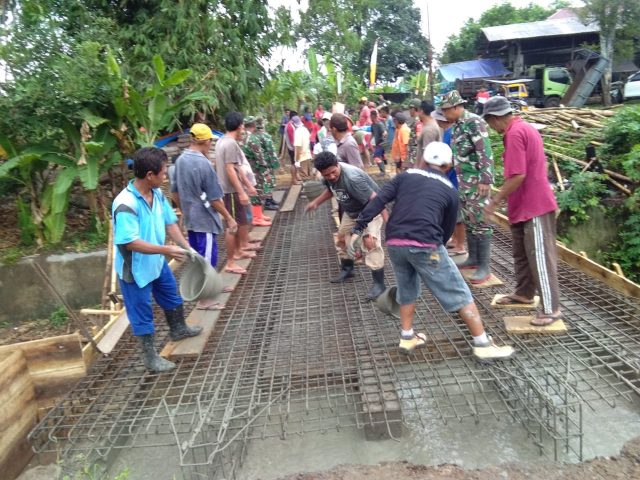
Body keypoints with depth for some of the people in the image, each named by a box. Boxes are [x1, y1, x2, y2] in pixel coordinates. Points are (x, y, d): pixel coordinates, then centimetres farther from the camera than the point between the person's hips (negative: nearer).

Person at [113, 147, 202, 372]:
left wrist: (187, 247, -7)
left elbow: (170, 223, 2)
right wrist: (166, 250, -34)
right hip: (135, 269, -8)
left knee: (172, 296, 27)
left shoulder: (157, 194, -5)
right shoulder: (125, 204, -30)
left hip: (158, 262, 9)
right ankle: (149, 356, 27)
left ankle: (178, 329, 53)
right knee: (142, 313, 9)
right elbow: (130, 243, -32)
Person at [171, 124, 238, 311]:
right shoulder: (204, 164, -21)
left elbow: (174, 191, 12)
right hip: (204, 219, -8)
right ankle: (204, 299, 9)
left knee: (197, 256, 19)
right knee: (207, 257, 1)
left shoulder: (180, 160, 4)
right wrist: (229, 218, -10)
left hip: (190, 218, 8)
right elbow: (214, 198, -19)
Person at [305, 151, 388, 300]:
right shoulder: (330, 176, -16)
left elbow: (374, 199, -40)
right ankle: (347, 269, 43)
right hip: (351, 211, 9)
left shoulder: (352, 178, -41)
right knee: (342, 237, 20)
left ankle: (379, 284, -10)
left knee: (371, 244, -21)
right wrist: (316, 202, 6)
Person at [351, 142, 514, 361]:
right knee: (458, 293, 8)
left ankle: (407, 338, 32)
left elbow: (378, 201, 4)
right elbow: (447, 228, 19)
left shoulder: (406, 176, 16)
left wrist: (358, 227, 3)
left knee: (407, 290, 26)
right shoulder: (449, 190, 13)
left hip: (394, 243, 4)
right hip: (425, 245, -3)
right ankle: (483, 345, 14)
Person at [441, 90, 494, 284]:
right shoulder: (457, 125, 13)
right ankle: (473, 258, 25)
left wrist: (485, 180, -24)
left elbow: (485, 152, -20)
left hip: (477, 180, -9)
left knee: (480, 221, -6)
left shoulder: (474, 122, -14)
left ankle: (484, 267, 0)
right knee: (468, 220, 14)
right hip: (463, 180, 9)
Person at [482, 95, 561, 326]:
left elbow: (517, 176, -25)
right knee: (522, 254, 19)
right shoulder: (524, 128, 14)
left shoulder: (515, 133, -19)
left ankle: (551, 308, 4)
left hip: (535, 206, -11)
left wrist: (495, 201, -15)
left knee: (540, 257, -4)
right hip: (526, 204, 11)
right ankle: (524, 293, 33)